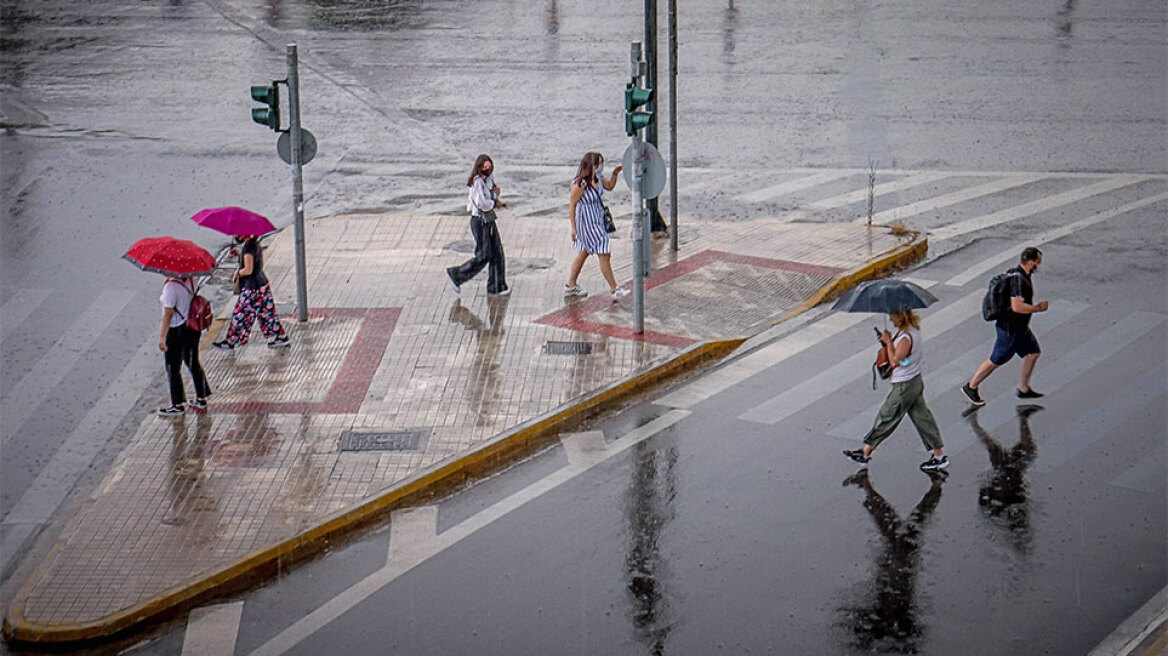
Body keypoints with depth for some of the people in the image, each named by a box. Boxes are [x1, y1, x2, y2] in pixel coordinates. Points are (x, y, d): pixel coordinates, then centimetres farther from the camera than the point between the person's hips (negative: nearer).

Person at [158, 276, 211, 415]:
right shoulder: (190, 281, 0)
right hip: (193, 328, 8)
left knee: (173, 369, 6)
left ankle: (178, 405, 13)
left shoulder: (171, 286, -23)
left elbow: (168, 313, -23)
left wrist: (162, 337, -19)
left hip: (176, 331, -8)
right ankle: (201, 398, 30)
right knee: (193, 363, 21)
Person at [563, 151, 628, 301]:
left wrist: (615, 173, 2)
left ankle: (571, 286, 32)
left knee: (584, 252, 20)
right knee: (604, 255, -5)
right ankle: (614, 290, 3)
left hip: (598, 220, 10)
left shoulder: (598, 178, 0)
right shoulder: (580, 184, -25)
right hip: (588, 223, -10)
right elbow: (571, 206, -18)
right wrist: (573, 228, -17)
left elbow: (609, 186, 21)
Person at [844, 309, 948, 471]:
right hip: (916, 381, 9)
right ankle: (939, 455, 18)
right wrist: (888, 341, -1)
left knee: (885, 418, 4)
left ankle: (865, 453, 17)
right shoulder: (914, 330, 3)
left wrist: (888, 341, -17)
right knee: (922, 418, 14)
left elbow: (895, 360, -24)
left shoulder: (906, 337, -27)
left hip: (904, 387, -9)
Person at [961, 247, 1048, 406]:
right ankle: (971, 387, 18)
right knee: (996, 361, 3)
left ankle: (1024, 389, 27)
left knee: (1033, 352, 15)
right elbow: (1017, 306, -35)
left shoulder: (1023, 275, 3)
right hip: (1010, 329, -10)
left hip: (1020, 327, 10)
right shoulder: (1018, 279, -29)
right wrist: (1038, 308, -24)